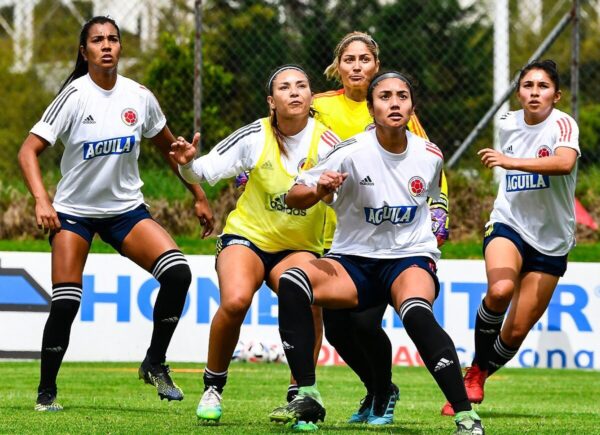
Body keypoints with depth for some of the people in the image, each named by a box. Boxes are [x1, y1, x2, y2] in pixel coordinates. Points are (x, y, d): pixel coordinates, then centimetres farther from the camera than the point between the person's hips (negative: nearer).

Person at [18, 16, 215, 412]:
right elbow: (29, 150, -16)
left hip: (126, 208, 3)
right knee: (65, 305, -11)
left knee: (177, 272, -19)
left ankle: (155, 364, -3)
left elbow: (170, 146, 13)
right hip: (74, 211, -3)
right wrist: (41, 200, -29)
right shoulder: (74, 96, -14)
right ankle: (46, 391, 8)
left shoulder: (139, 97, -3)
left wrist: (199, 196, 12)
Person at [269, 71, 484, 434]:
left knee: (417, 314, -36)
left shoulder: (431, 156, -1)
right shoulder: (353, 153, -11)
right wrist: (318, 191, -30)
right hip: (354, 261, 0)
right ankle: (307, 397, -24)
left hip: (411, 258, 0)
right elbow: (293, 198, -11)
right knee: (292, 283, -30)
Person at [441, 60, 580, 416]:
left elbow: (565, 163, -38)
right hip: (508, 225, 2)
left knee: (516, 331, 0)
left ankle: (477, 378, 28)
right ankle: (474, 375, -13)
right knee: (500, 290, -31)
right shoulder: (508, 124, 2)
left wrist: (512, 162, -45)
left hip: (551, 240, -2)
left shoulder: (562, 124, -15)